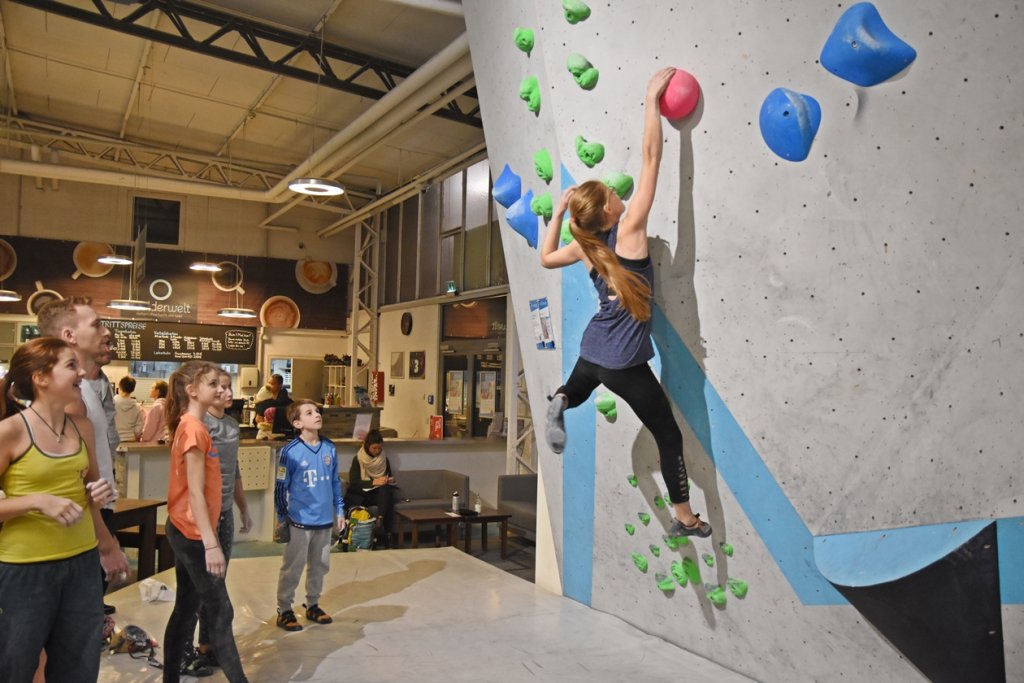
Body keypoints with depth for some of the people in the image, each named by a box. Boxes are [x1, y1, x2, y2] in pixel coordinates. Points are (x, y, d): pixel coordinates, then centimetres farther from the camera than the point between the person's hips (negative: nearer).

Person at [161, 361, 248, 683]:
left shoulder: (190, 426, 11)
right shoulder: (194, 428, -18)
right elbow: (195, 492, -21)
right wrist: (211, 543, -22)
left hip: (184, 531, 10)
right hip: (193, 533, -10)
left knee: (186, 609, 15)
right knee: (221, 612, -3)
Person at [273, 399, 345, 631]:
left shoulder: (329, 448, 1)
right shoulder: (290, 451, -13)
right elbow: (280, 487, -7)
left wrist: (339, 510, 11)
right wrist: (282, 518, -5)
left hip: (325, 520, 5)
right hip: (300, 521, -5)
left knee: (320, 566, 16)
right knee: (292, 568, 6)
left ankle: (312, 605, 33)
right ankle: (284, 610, 22)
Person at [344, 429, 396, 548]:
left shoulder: (384, 460, 8)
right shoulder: (358, 459, -3)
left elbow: (388, 477, 19)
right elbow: (353, 482, -12)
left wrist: (390, 480, -7)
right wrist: (374, 482, -23)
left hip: (381, 494, 2)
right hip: (361, 494, -2)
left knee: (385, 490, -32)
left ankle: (380, 520, -48)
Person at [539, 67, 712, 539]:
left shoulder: (586, 246, 1)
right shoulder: (630, 229, -14)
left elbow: (546, 257, 22)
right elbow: (651, 157, -13)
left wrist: (559, 209, 17)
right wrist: (652, 98, -6)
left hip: (592, 351, 6)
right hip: (624, 363, -5)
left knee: (574, 393, 40)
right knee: (669, 436, 11)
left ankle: (557, 404, 6)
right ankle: (685, 518, 20)